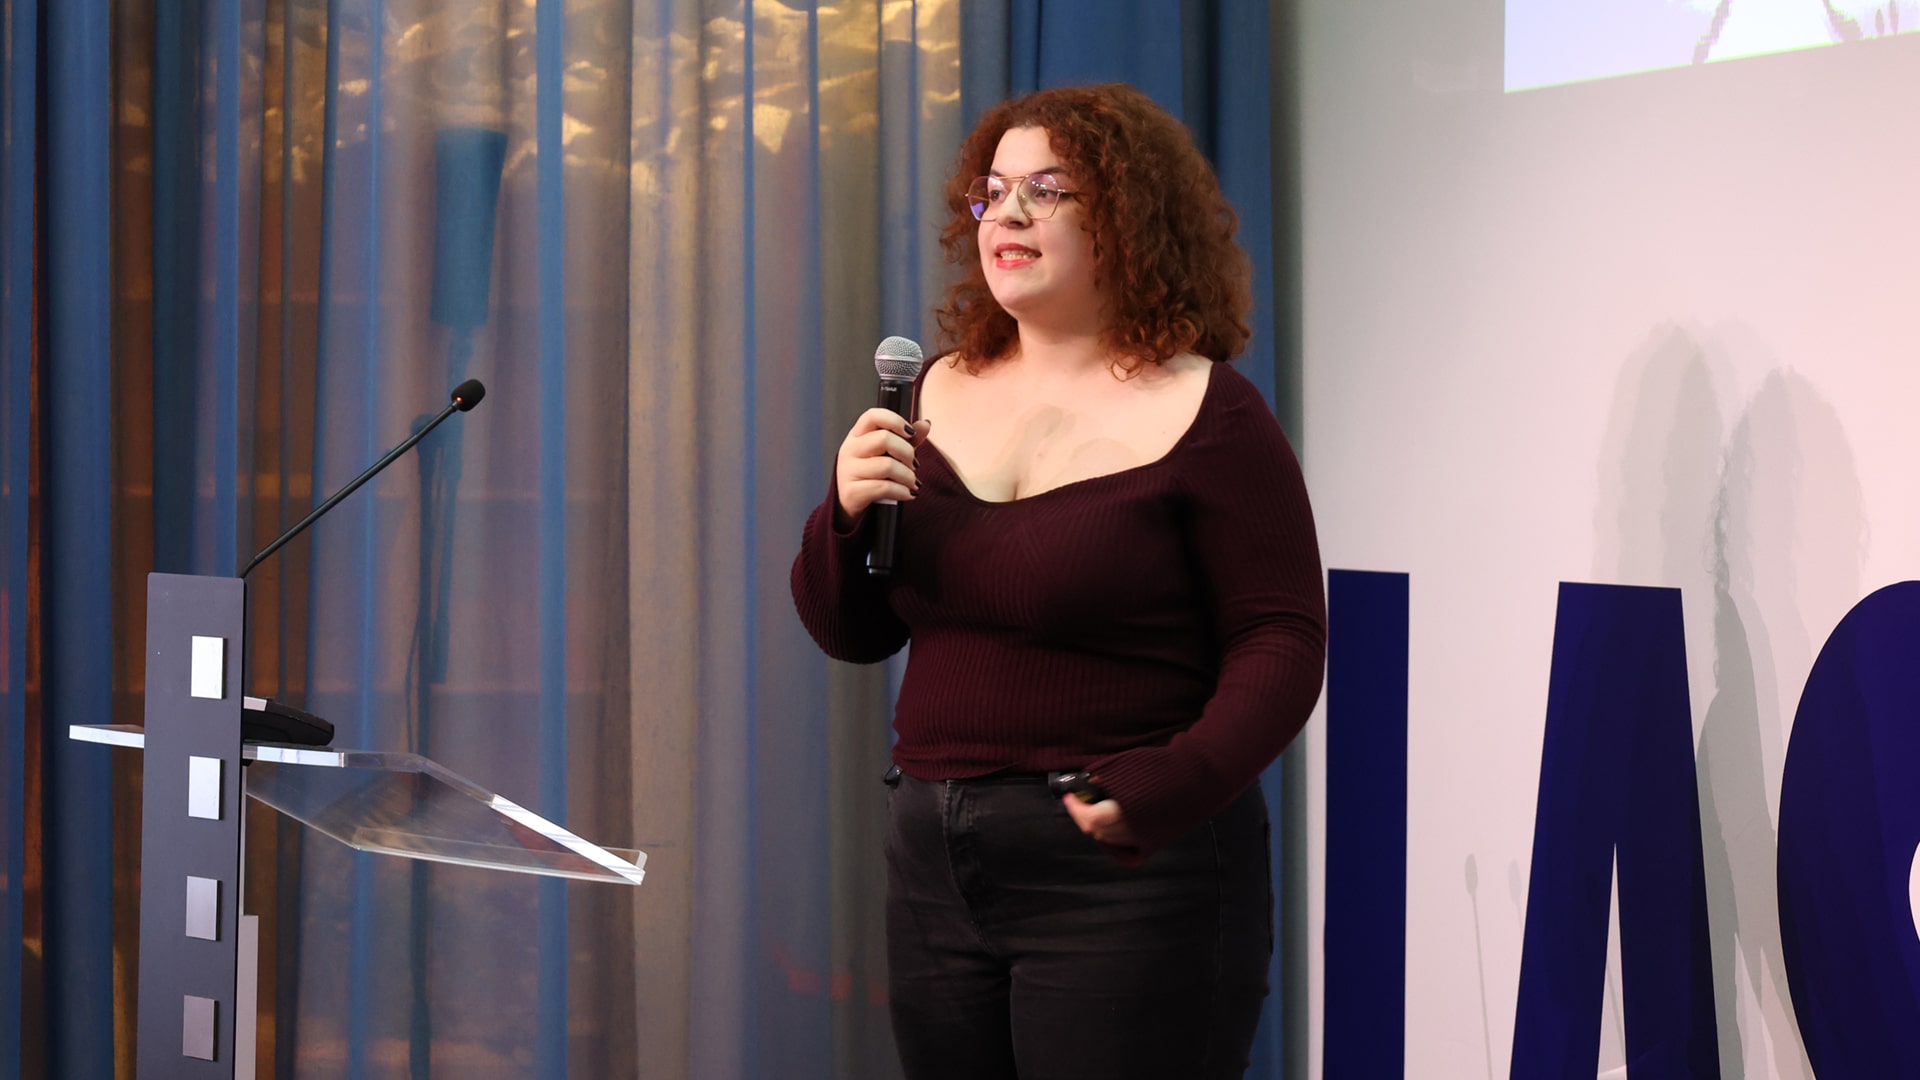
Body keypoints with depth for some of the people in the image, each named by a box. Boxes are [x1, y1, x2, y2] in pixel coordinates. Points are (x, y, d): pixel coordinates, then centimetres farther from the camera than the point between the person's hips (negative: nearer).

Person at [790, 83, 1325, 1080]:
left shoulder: (1205, 417, -7)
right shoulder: (940, 393, 10)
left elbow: (1282, 644, -11)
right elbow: (851, 632, 14)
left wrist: (1167, 789, -25)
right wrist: (846, 514, -7)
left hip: (1126, 874, -5)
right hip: (936, 863, 6)